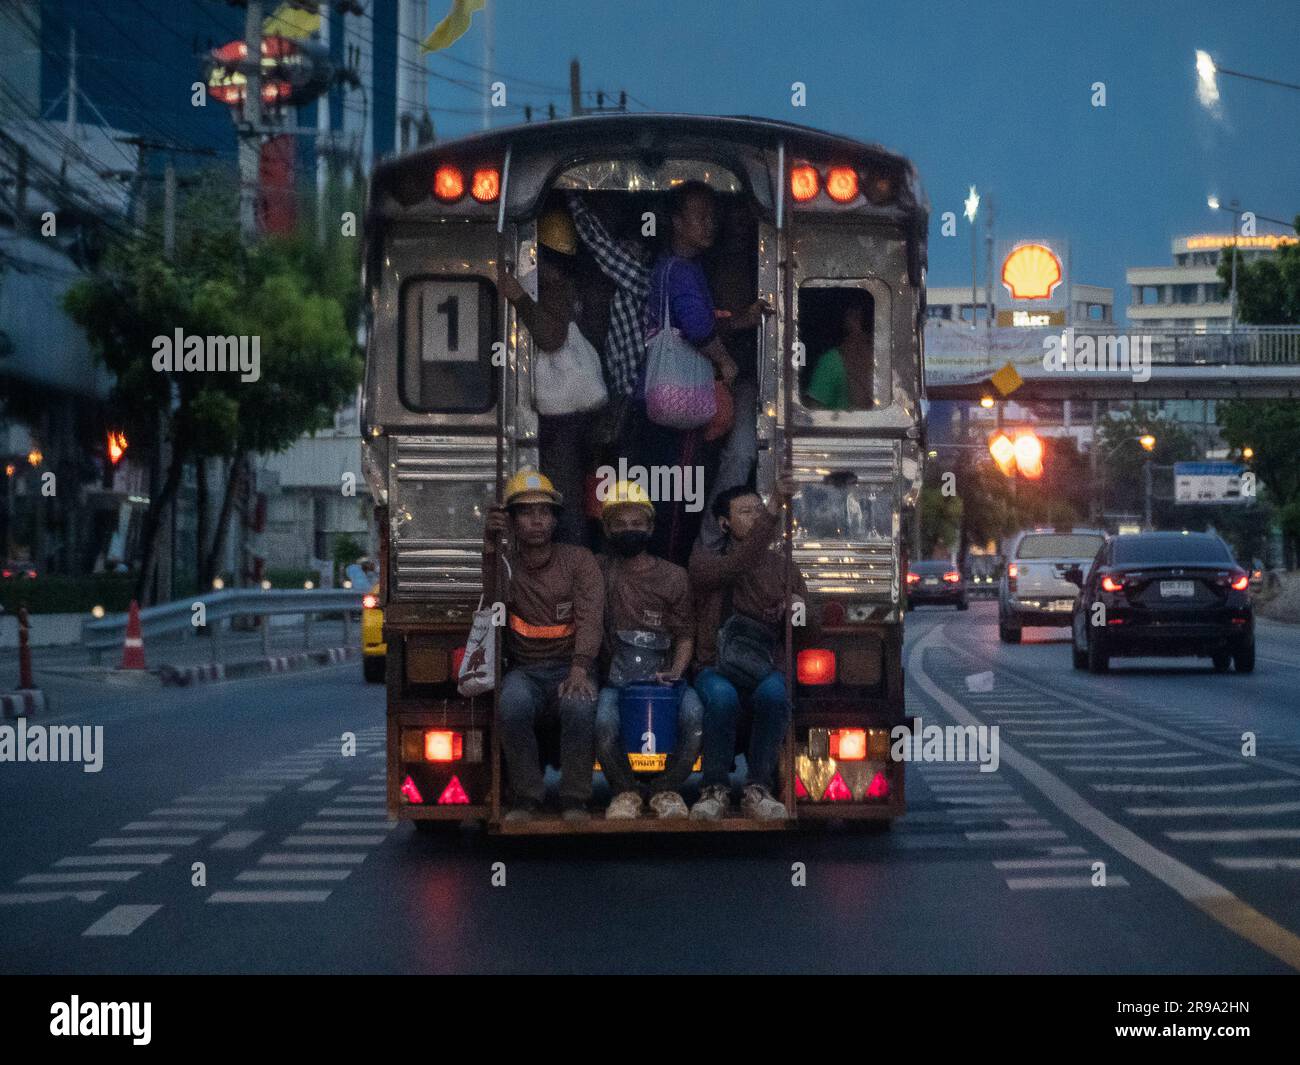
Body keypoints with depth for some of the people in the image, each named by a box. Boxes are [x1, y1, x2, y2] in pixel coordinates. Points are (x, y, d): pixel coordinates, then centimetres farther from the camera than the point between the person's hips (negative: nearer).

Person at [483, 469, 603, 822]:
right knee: (512, 703, -34)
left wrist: (579, 670, -26)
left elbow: (590, 619, -9)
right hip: (525, 671, 1)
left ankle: (575, 800, -20)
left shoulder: (579, 560, 5)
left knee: (579, 703, -36)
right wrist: (488, 551, -17)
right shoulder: (504, 566, 10)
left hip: (571, 669, -1)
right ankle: (527, 798, -19)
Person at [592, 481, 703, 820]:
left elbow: (685, 635, 8)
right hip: (614, 677, -1)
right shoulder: (598, 571, 7)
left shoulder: (673, 578, 8)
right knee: (603, 721, -32)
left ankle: (666, 789, -4)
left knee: (694, 714, -29)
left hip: (662, 675, 1)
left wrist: (675, 672, -9)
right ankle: (625, 790, -3)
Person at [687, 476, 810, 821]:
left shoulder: (782, 565, 18)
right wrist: (774, 508, -26)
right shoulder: (704, 560, 6)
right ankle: (715, 789, -20)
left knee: (774, 693, -35)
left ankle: (758, 789, -24)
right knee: (722, 696, -38)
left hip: (765, 670, 2)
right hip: (716, 668, -2)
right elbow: (736, 566, -18)